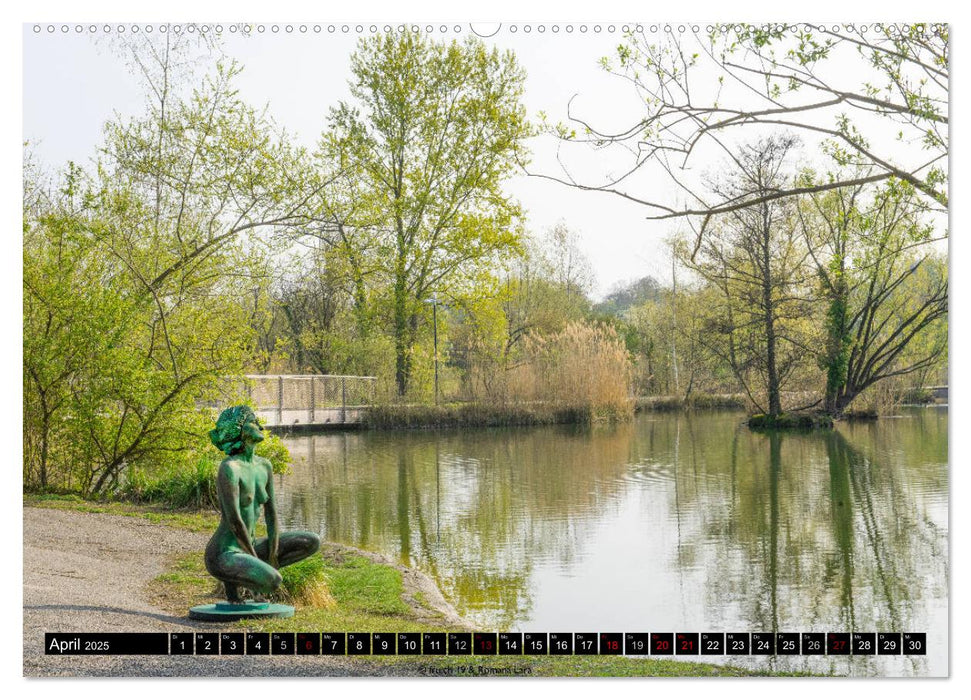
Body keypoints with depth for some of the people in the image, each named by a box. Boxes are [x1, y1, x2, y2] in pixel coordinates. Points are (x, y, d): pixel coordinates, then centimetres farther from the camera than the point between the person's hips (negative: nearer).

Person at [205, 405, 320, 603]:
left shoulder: (264, 466, 6)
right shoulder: (229, 468, -20)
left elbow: (271, 514, 6)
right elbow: (234, 521, -21)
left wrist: (272, 558, -2)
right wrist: (256, 558, -13)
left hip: (247, 549, 8)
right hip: (223, 555, -8)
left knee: (313, 542, 5)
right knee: (273, 581, -33)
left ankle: (260, 573, 6)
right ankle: (233, 579, -4)